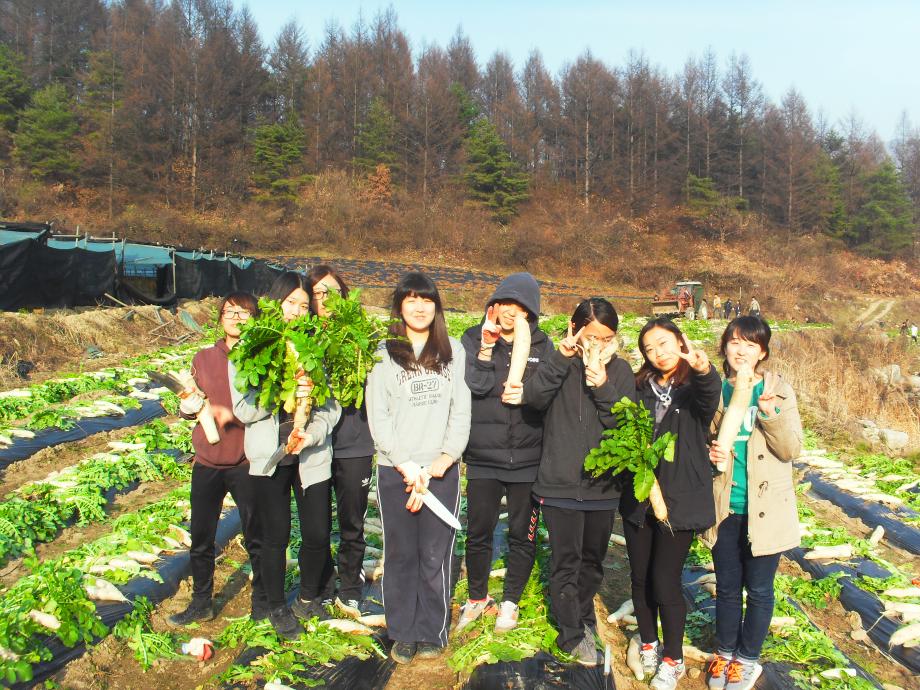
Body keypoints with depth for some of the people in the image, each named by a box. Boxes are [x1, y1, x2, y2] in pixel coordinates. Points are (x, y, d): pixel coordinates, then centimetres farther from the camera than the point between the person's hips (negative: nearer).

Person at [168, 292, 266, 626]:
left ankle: (262, 599, 26)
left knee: (256, 537, 8)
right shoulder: (204, 358, 6)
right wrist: (189, 406, -9)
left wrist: (234, 414, -19)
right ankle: (201, 602, 29)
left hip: (247, 462, -3)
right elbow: (189, 407, 13)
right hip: (207, 461, 3)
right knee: (201, 540, 11)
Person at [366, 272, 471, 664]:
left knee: (435, 555, 3)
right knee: (400, 554, 6)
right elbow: (377, 415, 0)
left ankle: (432, 632, 18)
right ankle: (403, 633, 20)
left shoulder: (453, 351, 9)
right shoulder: (384, 353, 5)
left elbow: (461, 411, 4)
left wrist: (440, 463, -7)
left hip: (442, 471, 0)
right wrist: (406, 465, -9)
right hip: (394, 470, 0)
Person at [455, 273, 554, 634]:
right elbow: (472, 388, -12)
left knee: (523, 536, 11)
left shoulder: (542, 345, 2)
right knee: (478, 533, 9)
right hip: (483, 458, 0)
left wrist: (525, 393, -15)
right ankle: (477, 598, 33)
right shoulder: (473, 339, 0)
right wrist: (486, 350, -20)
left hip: (528, 459, 1)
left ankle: (510, 601, 31)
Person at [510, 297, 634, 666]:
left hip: (602, 483, 3)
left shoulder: (620, 370, 2)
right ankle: (572, 635, 18)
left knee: (592, 560, 18)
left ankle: (583, 618, 39)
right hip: (560, 482, -2)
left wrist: (603, 387, -22)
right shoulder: (558, 362, -3)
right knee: (566, 562, 4)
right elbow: (534, 397, -20)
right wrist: (561, 358, -27)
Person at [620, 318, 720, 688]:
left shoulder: (696, 385, -5)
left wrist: (705, 372, -51)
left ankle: (673, 659, 21)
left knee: (665, 582, -2)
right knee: (640, 577, 13)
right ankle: (648, 643, 37)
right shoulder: (641, 388, 9)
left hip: (679, 500, -4)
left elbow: (711, 396, -29)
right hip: (638, 497, 4)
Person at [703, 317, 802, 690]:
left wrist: (772, 416, -27)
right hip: (724, 508, 2)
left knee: (759, 589, 11)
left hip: (764, 510, -2)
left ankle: (747, 659, 31)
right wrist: (709, 452, -14)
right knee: (727, 586, 15)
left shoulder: (778, 391, -6)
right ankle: (724, 652, 36)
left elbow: (792, 450, -10)